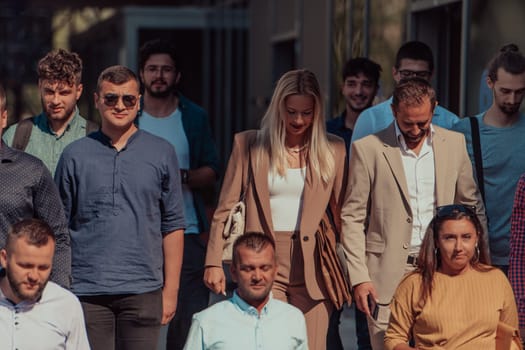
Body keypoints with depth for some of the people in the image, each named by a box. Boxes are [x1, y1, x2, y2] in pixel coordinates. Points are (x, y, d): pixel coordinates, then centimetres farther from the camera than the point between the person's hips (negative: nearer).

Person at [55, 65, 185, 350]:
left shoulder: (161, 153, 7)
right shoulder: (75, 155, 6)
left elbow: (173, 226, 7)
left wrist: (171, 290, 2)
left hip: (143, 292, 0)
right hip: (86, 291, 0)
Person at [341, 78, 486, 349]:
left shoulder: (454, 143, 7)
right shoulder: (367, 149, -2)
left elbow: (471, 205, 16)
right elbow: (352, 217, 0)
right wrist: (359, 277, -7)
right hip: (387, 275, -2)